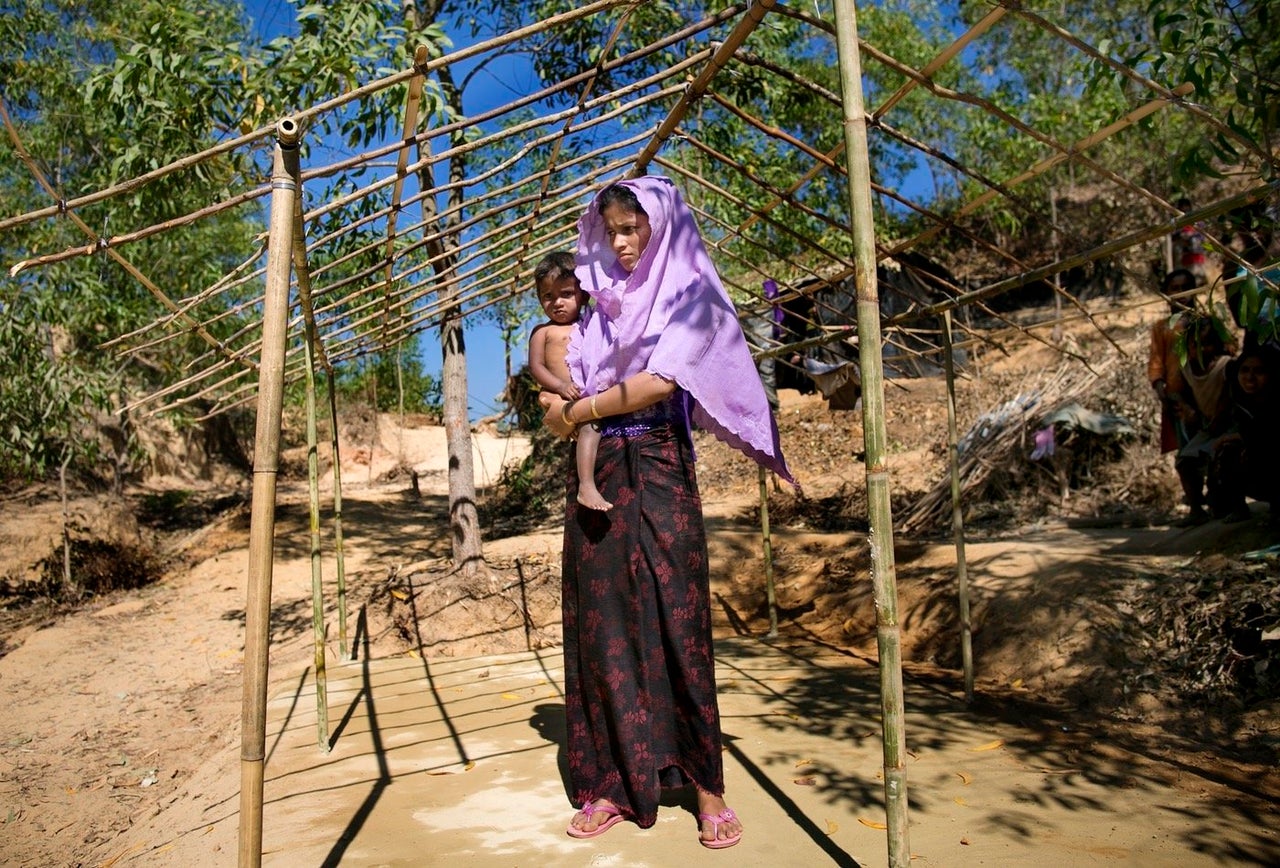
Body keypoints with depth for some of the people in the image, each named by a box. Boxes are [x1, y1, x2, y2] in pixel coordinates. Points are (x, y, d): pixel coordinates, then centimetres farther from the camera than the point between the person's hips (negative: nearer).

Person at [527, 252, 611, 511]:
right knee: (590, 424, -31)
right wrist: (560, 386, -16)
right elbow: (536, 367, 2)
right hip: (566, 399, -6)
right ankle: (586, 487, -39)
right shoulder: (543, 331, 12)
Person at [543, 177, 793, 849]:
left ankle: (705, 785, 10)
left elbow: (657, 382, -14)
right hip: (596, 471, 5)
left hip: (657, 470, -5)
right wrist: (560, 406, -4)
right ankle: (615, 781, 14)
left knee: (674, 618, -2)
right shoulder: (603, 301, 17)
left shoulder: (689, 294, 0)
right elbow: (572, 382, 19)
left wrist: (576, 412, -6)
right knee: (602, 624, 4)